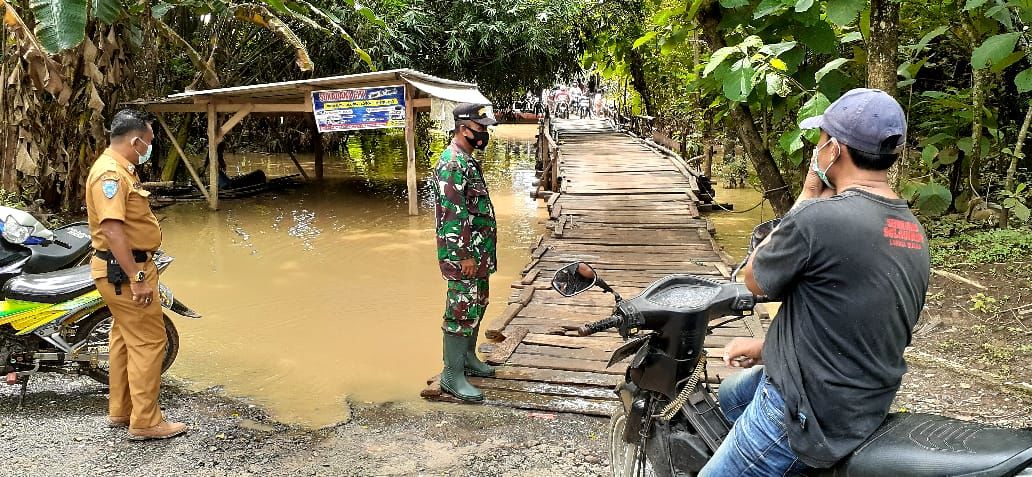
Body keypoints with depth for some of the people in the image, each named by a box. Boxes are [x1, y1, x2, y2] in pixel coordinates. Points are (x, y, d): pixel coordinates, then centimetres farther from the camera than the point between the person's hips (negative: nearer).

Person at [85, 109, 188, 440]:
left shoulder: (119, 169, 15)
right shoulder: (110, 173, -19)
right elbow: (113, 229, -28)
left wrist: (142, 270, 25)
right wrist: (137, 279, -29)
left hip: (126, 268, 11)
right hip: (125, 270, -11)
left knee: (125, 338, 17)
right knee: (148, 341, -7)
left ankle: (120, 411, 29)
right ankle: (145, 422, 0)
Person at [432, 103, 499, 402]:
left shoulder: (468, 160, 14)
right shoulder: (452, 164, -19)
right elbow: (453, 215, -23)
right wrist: (465, 255, -23)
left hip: (478, 251, 10)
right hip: (463, 253, -10)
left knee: (476, 306, 19)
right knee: (461, 311, -5)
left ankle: (468, 358, 32)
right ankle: (452, 375, 3)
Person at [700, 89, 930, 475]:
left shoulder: (817, 217, -28)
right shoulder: (914, 233, 1)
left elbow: (754, 279, -10)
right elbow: (847, 321, 9)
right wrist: (768, 348, 13)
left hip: (809, 417, -9)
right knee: (730, 393, 31)